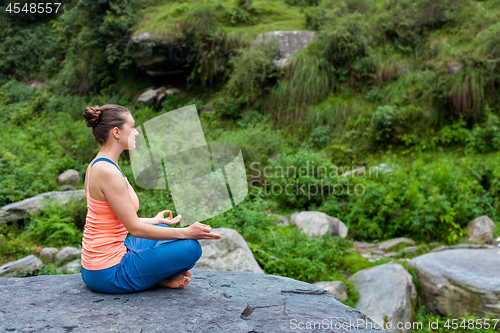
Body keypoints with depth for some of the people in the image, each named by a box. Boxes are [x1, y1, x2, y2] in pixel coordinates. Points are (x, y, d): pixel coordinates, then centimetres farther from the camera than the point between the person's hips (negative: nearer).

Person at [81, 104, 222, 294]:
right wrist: (185, 232, -16)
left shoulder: (97, 165, 8)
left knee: (162, 229, 27)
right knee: (190, 247, -14)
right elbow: (135, 228, -21)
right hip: (108, 274, -10)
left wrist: (154, 221, 28)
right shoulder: (108, 172, -22)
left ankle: (162, 277, 7)